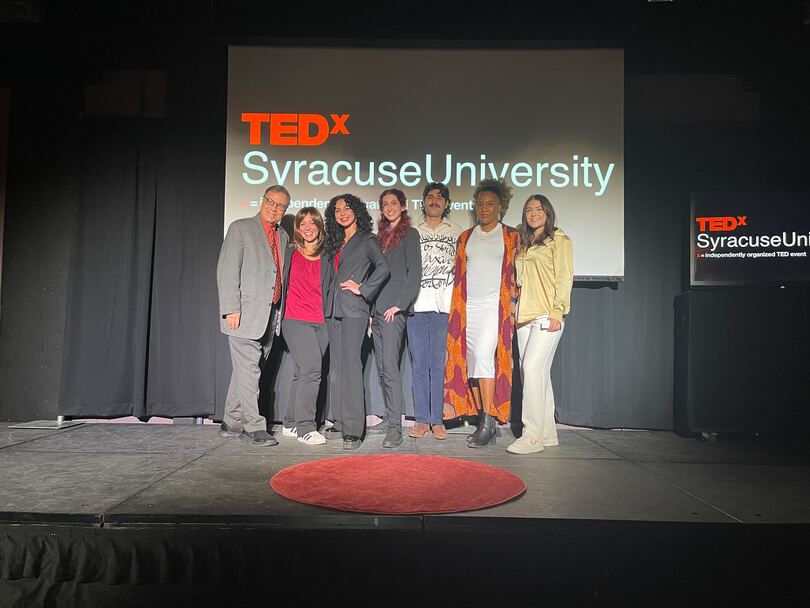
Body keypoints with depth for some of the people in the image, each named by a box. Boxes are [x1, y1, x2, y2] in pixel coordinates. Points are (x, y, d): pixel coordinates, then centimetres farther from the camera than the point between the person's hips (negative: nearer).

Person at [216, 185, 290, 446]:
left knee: (245, 370, 11)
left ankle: (231, 424, 19)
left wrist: (278, 311, 11)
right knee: (248, 370, -7)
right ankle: (253, 427, -1)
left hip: (269, 316, 6)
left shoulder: (283, 236, 18)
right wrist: (231, 309, -14)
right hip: (245, 313, -6)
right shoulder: (240, 228, 0)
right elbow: (227, 270, -7)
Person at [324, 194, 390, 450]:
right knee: (336, 366, 7)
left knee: (350, 365, -12)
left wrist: (363, 289, -11)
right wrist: (327, 305, 13)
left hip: (354, 309, -7)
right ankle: (340, 423, 15)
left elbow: (383, 268, -14)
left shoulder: (367, 240, -1)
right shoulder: (336, 242, 20)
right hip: (334, 309, 7)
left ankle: (354, 429, -9)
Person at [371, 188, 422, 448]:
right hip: (377, 308, 7)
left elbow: (415, 273, -7)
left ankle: (395, 428, -11)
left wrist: (399, 304, -14)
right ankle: (390, 419, 16)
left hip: (394, 309, -7)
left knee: (389, 366, -13)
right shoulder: (381, 235, 20)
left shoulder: (409, 233, 1)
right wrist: (370, 308, 11)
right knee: (381, 368, 7)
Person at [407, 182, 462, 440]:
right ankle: (421, 419, 9)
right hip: (416, 305, 1)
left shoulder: (457, 233, 12)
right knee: (419, 363, 3)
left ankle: (437, 420, 5)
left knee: (440, 363, -2)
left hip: (445, 305, -1)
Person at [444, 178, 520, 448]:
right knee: (471, 363, 4)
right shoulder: (465, 237, 16)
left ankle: (488, 423, -12)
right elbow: (459, 273, 16)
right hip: (467, 308, 5)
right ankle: (482, 422, 13)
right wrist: (457, 308, 9)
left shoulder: (511, 236, 5)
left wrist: (513, 305, -4)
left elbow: (517, 274, 4)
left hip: (494, 307, -4)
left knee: (483, 357, -19)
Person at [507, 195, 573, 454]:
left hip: (547, 316, -7)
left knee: (532, 368, -16)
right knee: (539, 373, 8)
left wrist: (557, 312, -15)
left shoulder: (559, 240, 1)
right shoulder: (524, 244, 21)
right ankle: (548, 433, 15)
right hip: (525, 316, 7)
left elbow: (564, 278, -7)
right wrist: (516, 311, 13)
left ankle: (532, 436, -11)